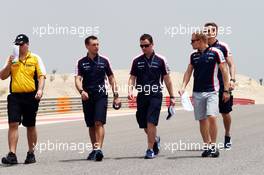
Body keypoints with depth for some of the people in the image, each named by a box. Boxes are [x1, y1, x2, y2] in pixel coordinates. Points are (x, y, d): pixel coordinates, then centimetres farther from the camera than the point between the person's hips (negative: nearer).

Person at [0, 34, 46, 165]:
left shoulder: (35, 59, 4)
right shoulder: (12, 59, 11)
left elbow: (41, 76, -2)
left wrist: (40, 89, -18)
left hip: (31, 96, -1)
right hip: (15, 96, 2)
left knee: (30, 126, 8)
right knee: (13, 124, -10)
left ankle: (31, 154, 20)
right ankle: (12, 154, -14)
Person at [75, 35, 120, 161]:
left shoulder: (104, 61, 5)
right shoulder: (82, 62, 4)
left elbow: (111, 78, 11)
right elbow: (78, 79, -5)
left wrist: (116, 95, 7)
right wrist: (81, 91, -25)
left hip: (101, 95, -2)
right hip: (87, 97, 2)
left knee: (99, 123, -15)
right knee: (91, 125, 8)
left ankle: (99, 149, -23)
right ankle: (94, 150, 19)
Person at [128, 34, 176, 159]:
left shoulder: (160, 60, 2)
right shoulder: (137, 61, 9)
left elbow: (167, 79, 6)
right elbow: (132, 78, 11)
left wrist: (172, 96, 5)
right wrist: (130, 91, -8)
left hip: (155, 95, -4)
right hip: (142, 95, 4)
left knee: (151, 122, -13)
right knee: (143, 123, 7)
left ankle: (150, 149, -8)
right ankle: (155, 140, 35)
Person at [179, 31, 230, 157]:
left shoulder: (215, 53, -4)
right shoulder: (194, 56, 11)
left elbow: (224, 71, -2)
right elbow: (188, 72, 13)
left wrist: (226, 90, -5)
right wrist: (183, 87, -2)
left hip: (212, 91, -5)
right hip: (197, 92, 5)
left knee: (211, 117, -16)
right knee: (202, 119, 5)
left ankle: (213, 145, -6)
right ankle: (206, 146, 13)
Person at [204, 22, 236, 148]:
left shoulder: (223, 46, 1)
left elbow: (231, 64, 2)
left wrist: (232, 79, -11)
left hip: (222, 85, -1)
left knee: (225, 113, 7)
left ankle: (227, 136, 27)